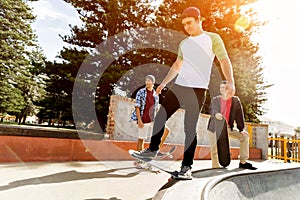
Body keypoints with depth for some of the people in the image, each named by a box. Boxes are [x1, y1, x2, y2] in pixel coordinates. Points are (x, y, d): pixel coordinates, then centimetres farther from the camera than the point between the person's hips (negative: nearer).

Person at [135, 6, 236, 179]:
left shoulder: (213, 38, 6)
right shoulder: (184, 43, 21)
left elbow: (224, 61, -2)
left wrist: (230, 82, -17)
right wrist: (164, 83, 28)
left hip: (198, 90, -5)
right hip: (178, 87, 6)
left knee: (190, 128, -7)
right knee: (160, 117, 4)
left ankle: (187, 167, 5)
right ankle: (152, 150, 22)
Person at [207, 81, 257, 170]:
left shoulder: (235, 100, 2)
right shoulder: (215, 100, -1)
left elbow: (239, 115, 0)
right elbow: (212, 110, -20)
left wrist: (241, 129, -6)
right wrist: (216, 114, -45)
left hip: (228, 128, 3)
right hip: (215, 128, -3)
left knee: (245, 136, -1)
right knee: (214, 148, -13)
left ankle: (243, 162, 11)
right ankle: (216, 166, 7)